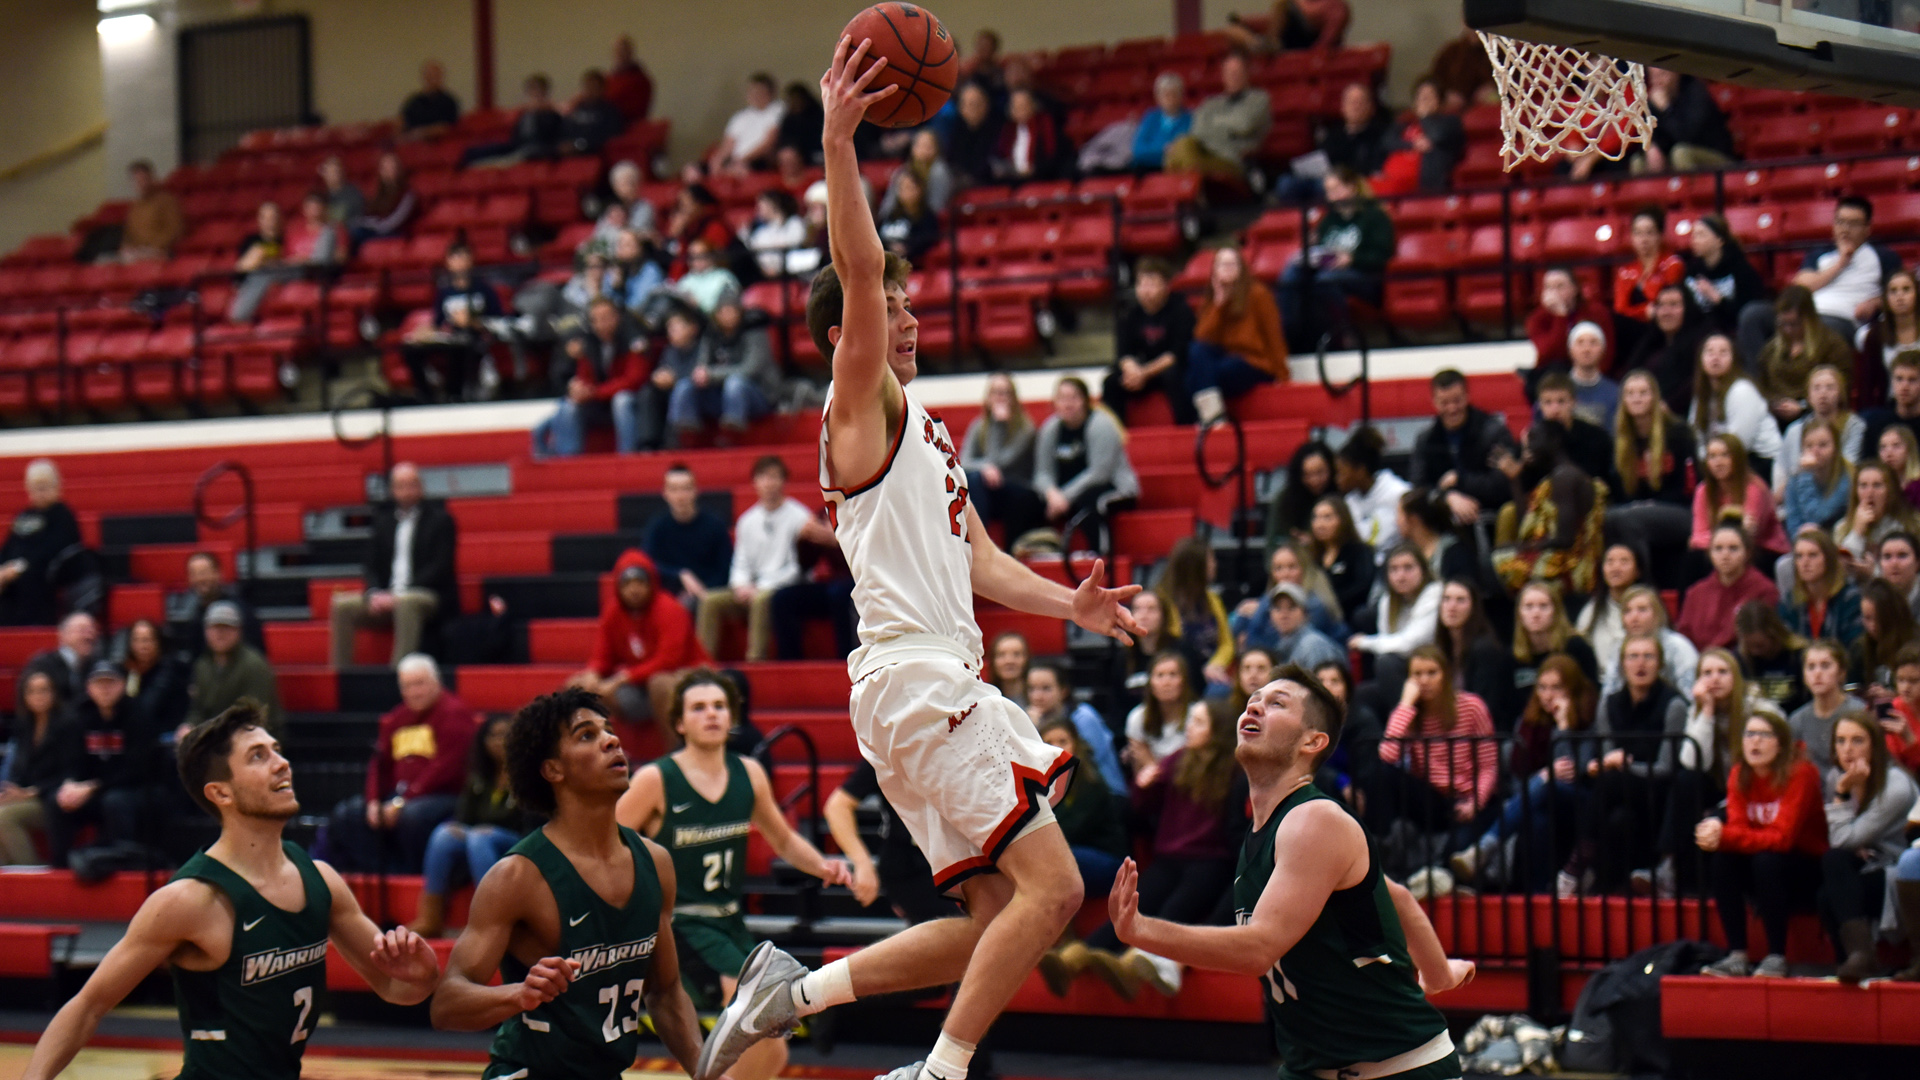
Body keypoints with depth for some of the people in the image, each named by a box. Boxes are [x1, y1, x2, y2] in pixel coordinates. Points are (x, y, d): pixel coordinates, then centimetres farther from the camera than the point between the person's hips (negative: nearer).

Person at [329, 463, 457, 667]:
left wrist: (399, 595, -16)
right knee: (342, 606, -16)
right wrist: (374, 594, -9)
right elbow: (371, 565, 14)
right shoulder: (383, 519, 17)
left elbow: (440, 568, -8)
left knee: (406, 603, -39)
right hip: (386, 596, 6)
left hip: (430, 597, -5)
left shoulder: (440, 519, 2)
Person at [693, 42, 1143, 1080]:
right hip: (913, 675, -9)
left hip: (946, 676, 9)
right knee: (1050, 886, -14)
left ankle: (793, 990, 11)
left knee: (995, 919, 9)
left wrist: (1069, 604, 12)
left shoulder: (925, 428, 24)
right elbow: (857, 269, -18)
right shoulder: (861, 404, -2)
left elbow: (972, 558, 26)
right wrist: (838, 140, -28)